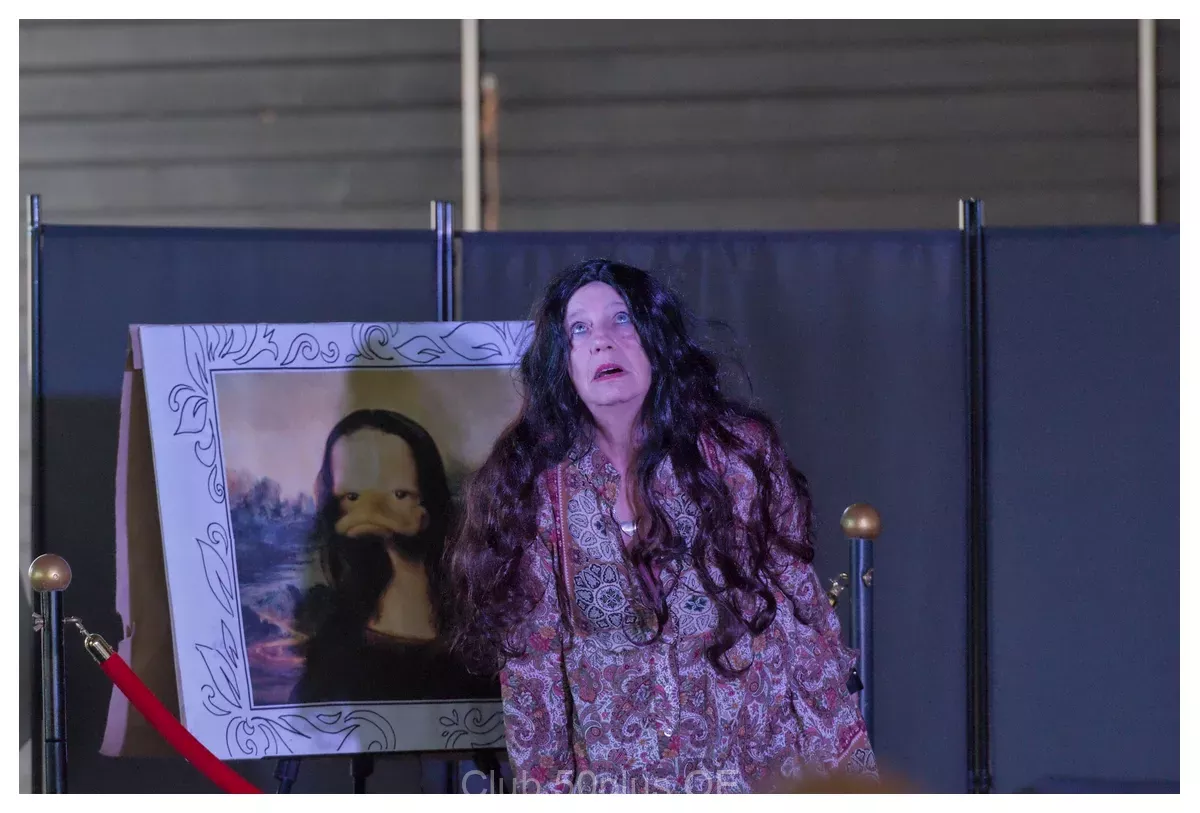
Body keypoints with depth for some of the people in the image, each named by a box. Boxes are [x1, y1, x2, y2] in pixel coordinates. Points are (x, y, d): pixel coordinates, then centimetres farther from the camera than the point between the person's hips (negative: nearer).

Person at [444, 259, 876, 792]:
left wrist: (841, 769, -4)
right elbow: (531, 662, 1)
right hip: (616, 788, 1)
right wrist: (545, 794, -1)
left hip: (761, 771, 0)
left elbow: (803, 615, -2)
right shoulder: (535, 488, -3)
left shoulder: (737, 450, -4)